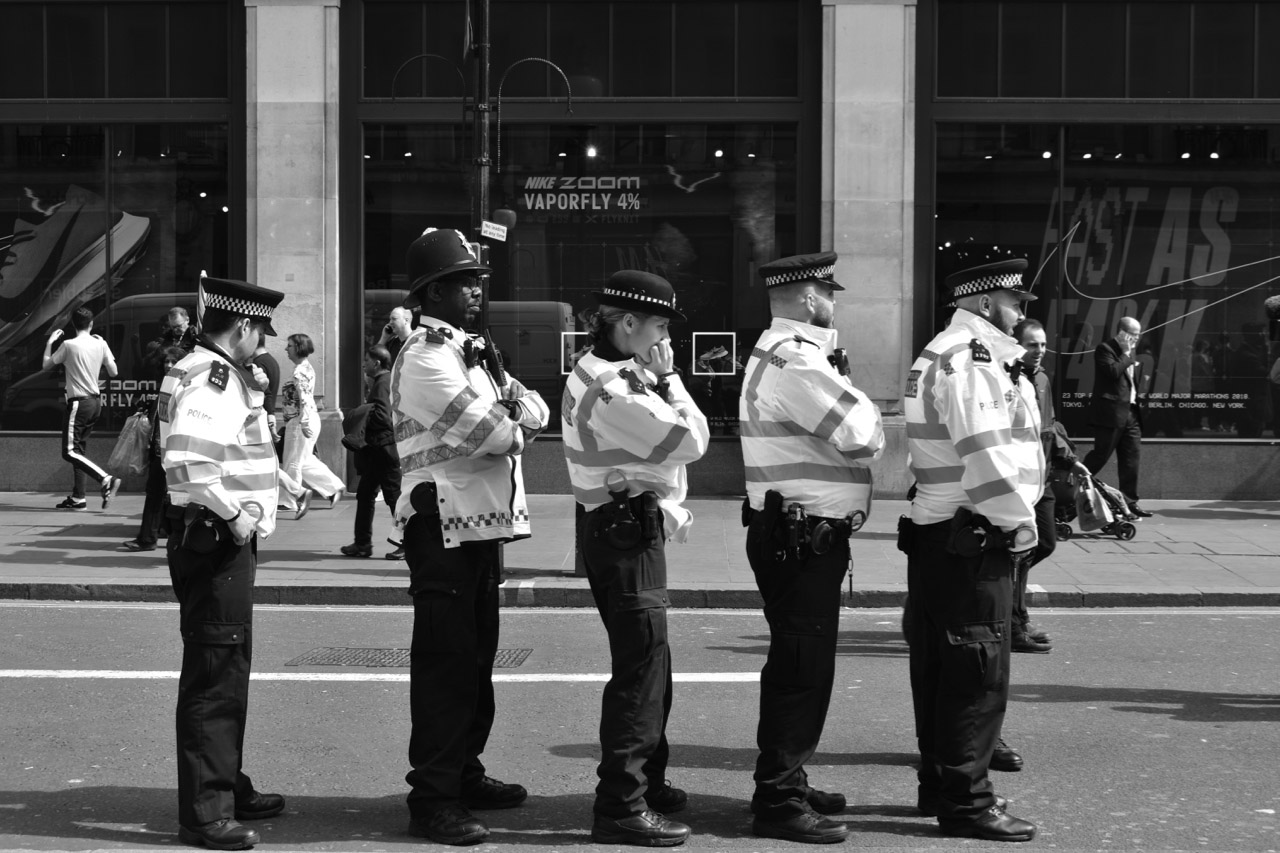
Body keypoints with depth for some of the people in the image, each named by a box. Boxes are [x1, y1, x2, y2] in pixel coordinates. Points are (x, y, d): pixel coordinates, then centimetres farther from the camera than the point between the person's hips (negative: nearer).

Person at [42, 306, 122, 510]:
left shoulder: (69, 345, -11)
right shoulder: (101, 344, 2)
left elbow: (46, 365, 1)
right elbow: (113, 372, 10)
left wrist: (50, 342, 15)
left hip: (79, 402, -7)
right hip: (96, 401, 7)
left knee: (70, 451, -7)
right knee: (78, 449, 14)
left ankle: (106, 480, -23)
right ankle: (77, 497, 13)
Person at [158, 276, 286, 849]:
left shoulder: (218, 373, 16)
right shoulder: (211, 377, -17)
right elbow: (186, 459, -31)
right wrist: (234, 513, -21)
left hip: (224, 541, 11)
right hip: (213, 540, -11)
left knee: (227, 671, 19)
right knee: (215, 673, -6)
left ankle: (228, 787, 31)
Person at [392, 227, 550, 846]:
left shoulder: (470, 352, 18)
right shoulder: (424, 356, -13)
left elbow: (533, 409, 12)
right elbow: (492, 434, -20)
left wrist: (514, 410, -9)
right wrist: (516, 423, 1)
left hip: (482, 523, 10)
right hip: (444, 525, -10)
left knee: (475, 657, 17)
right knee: (445, 661, -5)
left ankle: (464, 774, 29)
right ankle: (433, 800, 1)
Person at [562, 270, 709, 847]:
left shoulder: (600, 373, 15)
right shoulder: (614, 387, -20)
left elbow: (674, 439, 19)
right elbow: (690, 439, -19)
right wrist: (668, 377, -9)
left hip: (624, 527, 11)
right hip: (628, 533, -11)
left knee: (648, 665, 20)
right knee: (640, 668, -8)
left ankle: (645, 782, 33)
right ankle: (621, 807, -4)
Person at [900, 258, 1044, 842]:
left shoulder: (943, 356, 18)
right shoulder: (969, 360, -17)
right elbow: (986, 455, -23)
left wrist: (1014, 520, 11)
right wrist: (1020, 524, -13)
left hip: (938, 536, 11)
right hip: (973, 541, -11)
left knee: (940, 667, 16)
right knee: (979, 674, -4)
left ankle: (941, 785, 26)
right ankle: (966, 802, 3)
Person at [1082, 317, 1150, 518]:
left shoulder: (1132, 353, 20)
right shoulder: (1105, 349, -7)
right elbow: (1113, 371, -23)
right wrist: (1127, 354, -13)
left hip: (1130, 412, 8)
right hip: (1110, 413, -8)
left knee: (1132, 457, 4)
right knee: (1100, 455, -5)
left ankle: (1129, 502, 6)